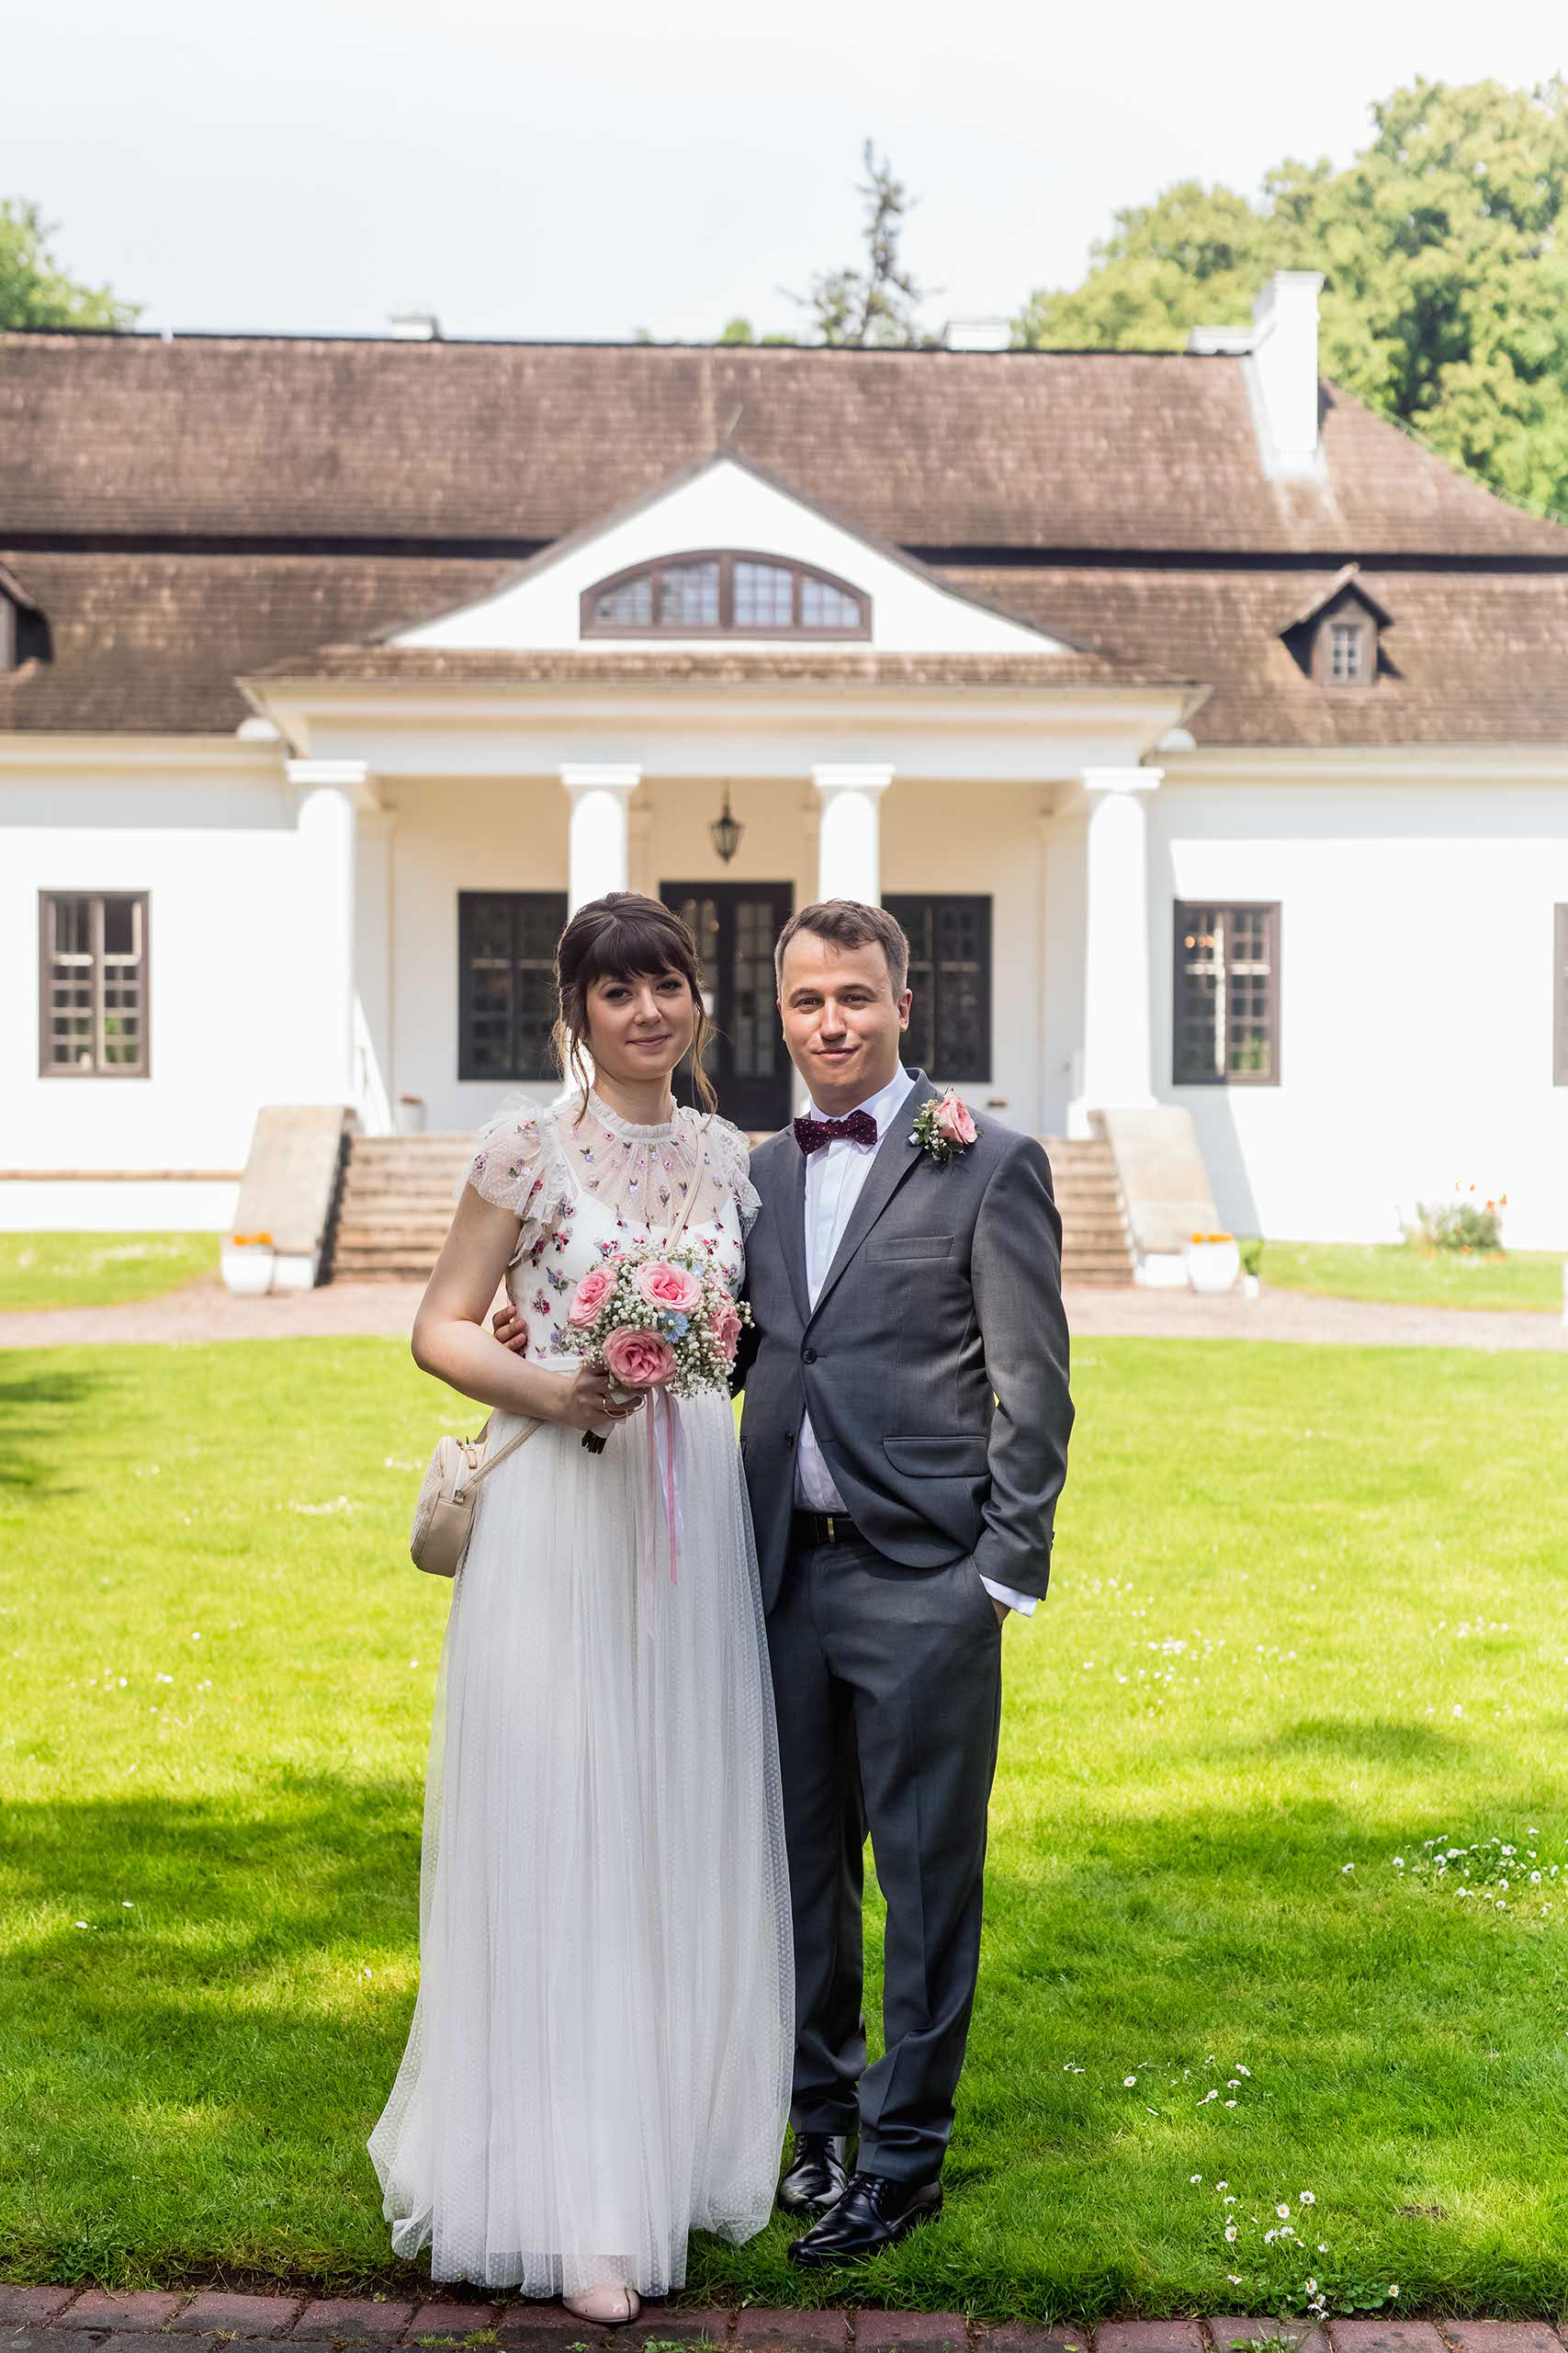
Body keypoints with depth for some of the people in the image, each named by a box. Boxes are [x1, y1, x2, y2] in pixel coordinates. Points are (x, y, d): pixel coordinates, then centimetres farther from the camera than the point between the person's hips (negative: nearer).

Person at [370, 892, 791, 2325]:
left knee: (685, 1832, 10)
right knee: (559, 1841, -1)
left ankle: (679, 2137, 25)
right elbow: (440, 1329, -3)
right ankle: (575, 2203, 7)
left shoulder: (726, 1157, 9)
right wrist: (545, 1384, -17)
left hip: (696, 1508, 5)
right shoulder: (531, 1149, -5)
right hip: (560, 1508, -5)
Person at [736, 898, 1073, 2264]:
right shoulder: (760, 1176, 12)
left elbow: (1034, 1390, -5)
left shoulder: (989, 1167, -4)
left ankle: (905, 2155, 17)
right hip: (785, 1574, 5)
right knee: (801, 1864, 15)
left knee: (926, 1879, 4)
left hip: (923, 1584, -5)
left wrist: (1005, 1573, -9)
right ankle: (823, 2112, 31)